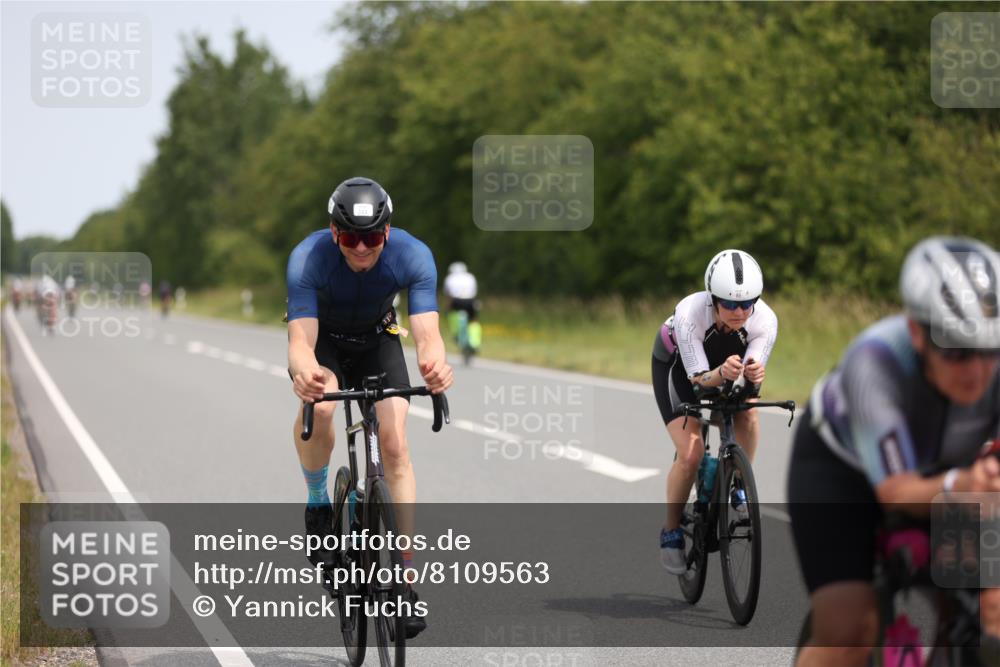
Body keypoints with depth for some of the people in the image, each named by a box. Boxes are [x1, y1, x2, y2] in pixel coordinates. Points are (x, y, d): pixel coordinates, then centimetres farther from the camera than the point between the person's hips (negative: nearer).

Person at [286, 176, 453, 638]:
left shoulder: (412, 255, -31)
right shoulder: (308, 259, -34)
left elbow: (427, 332, -39)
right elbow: (300, 340, -42)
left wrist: (434, 365, -63)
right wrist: (305, 372, -66)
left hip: (377, 340, 1)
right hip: (322, 337, -1)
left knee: (394, 443, -15)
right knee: (319, 405, -34)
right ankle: (317, 503, -6)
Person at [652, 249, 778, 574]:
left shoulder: (765, 320, -31)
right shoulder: (690, 314, -39)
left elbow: (752, 377, -33)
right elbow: (699, 377, -37)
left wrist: (753, 374, -56)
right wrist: (722, 373, -59)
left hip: (723, 365, 3)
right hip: (675, 365, -3)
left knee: (747, 411, -27)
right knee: (691, 452, -18)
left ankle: (737, 487, -3)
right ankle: (671, 532, 2)